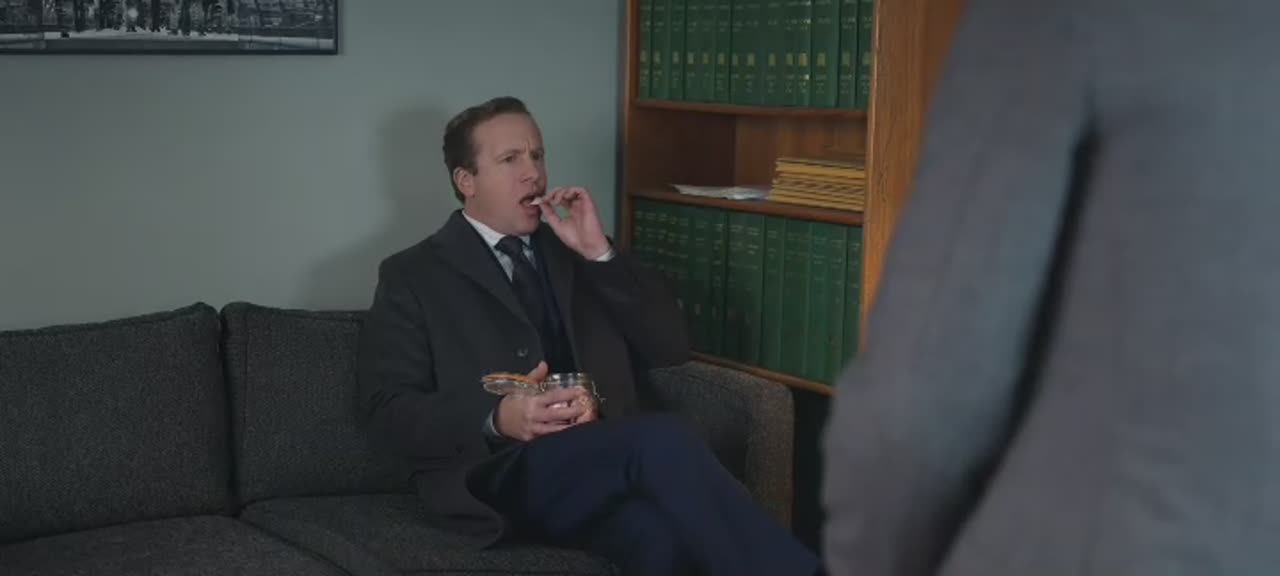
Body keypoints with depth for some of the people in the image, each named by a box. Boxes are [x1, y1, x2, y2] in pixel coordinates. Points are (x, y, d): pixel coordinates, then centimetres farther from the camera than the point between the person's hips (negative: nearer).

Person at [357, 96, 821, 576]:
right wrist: (498, 420, -18)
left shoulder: (573, 250, 24)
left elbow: (672, 348, 15)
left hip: (606, 459, 4)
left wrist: (600, 254, 3)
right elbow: (390, 412, 1)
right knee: (663, 441, -33)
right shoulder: (413, 275, 11)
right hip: (502, 473, -4)